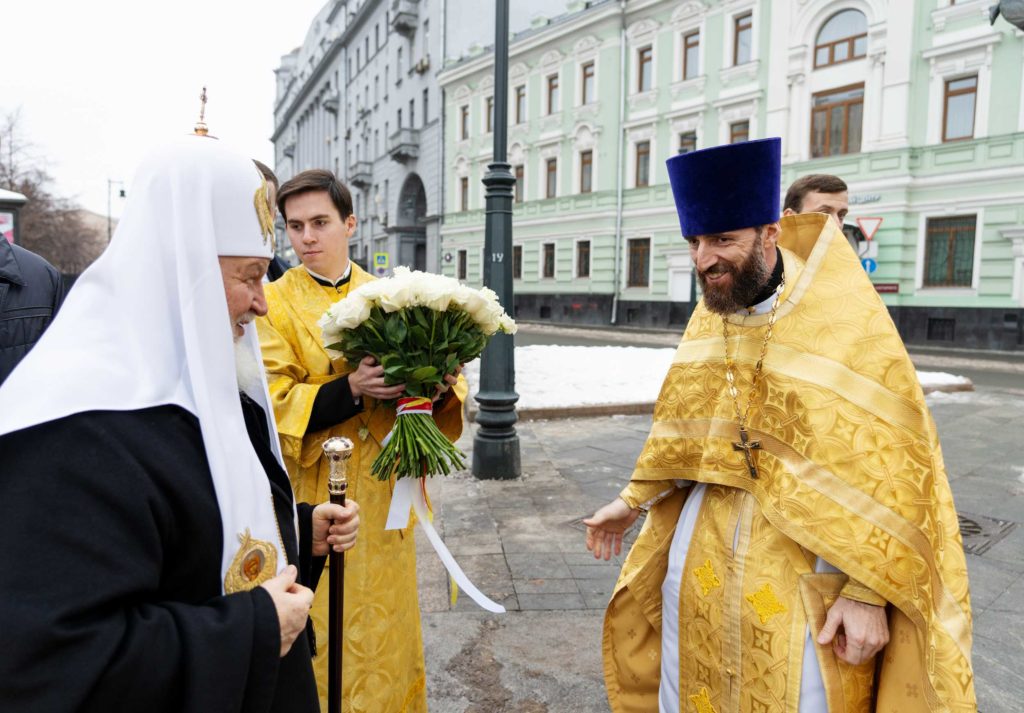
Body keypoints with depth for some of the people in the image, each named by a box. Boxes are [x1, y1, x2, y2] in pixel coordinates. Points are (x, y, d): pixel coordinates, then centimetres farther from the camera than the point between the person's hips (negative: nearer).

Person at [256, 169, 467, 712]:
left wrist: (440, 381, -16)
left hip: (384, 486, 3)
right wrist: (350, 390, -27)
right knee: (323, 626, 7)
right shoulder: (273, 304, -4)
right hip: (316, 490, -3)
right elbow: (275, 403, -12)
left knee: (385, 614, 15)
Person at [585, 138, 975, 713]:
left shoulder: (849, 326, -15)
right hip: (702, 555, 5)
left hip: (803, 563, -4)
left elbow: (889, 469, -14)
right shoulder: (708, 318, 2)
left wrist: (867, 592, -16)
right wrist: (633, 501, 13)